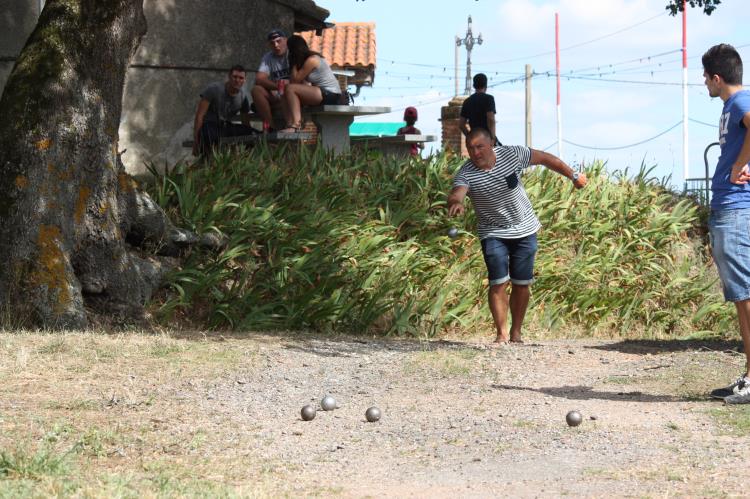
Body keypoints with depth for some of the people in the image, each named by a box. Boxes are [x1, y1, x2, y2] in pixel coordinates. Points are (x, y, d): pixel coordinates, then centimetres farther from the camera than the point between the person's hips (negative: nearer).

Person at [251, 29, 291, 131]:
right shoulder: (267, 57, 8)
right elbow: (259, 79, -7)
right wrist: (277, 86, -24)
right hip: (276, 96, 4)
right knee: (256, 90, -21)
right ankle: (269, 126, -25)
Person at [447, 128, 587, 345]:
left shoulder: (512, 154, -14)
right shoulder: (466, 174, -19)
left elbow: (545, 158, -1)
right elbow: (456, 194, -38)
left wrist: (574, 176, 7)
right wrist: (456, 203, -63)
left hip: (524, 230, 2)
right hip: (493, 234, -2)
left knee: (522, 284, 4)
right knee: (498, 283, -13)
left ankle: (516, 332, 16)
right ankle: (502, 333, -5)